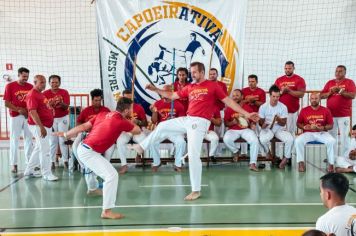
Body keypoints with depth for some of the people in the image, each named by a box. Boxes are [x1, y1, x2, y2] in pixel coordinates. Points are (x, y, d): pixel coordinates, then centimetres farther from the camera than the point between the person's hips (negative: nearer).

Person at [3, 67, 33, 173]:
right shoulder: (10, 86, -2)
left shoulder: (30, 87, 6)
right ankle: (14, 164, 6)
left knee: (29, 139, 7)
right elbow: (7, 103, -5)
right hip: (15, 116, -3)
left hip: (29, 116, 3)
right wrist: (18, 109, -16)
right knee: (14, 140, 1)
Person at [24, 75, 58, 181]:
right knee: (45, 150, -6)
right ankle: (47, 174, 2)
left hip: (47, 125, 10)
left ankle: (29, 171, 27)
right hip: (39, 126, -10)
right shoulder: (32, 95, -15)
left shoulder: (40, 94, 15)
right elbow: (32, 112, -24)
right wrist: (41, 127, -28)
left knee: (39, 149, 17)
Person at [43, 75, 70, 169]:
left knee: (63, 140, -1)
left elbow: (66, 106, -11)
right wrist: (49, 104, -29)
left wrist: (61, 103, -32)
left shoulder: (64, 92, -3)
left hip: (63, 118, 0)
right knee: (52, 141, 0)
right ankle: (52, 161, 4)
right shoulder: (45, 93, -3)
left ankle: (65, 160, 2)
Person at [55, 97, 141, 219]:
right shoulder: (121, 121, -15)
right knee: (112, 175, -16)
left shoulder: (103, 114, 7)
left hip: (83, 148, 9)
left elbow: (83, 126, 9)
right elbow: (138, 131, 1)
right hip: (88, 153, -9)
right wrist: (128, 121, 17)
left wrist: (65, 134, 18)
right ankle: (107, 211, -17)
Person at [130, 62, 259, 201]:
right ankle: (142, 147, 42)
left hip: (199, 122, -7)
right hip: (187, 120, 7)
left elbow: (228, 101, -4)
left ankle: (196, 190, 0)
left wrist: (246, 114, -9)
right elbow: (172, 96, 21)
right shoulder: (189, 88, 13)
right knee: (162, 126, 19)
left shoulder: (212, 86, -3)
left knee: (193, 155, -10)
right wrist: (156, 90, 14)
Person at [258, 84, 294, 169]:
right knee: (263, 139, -35)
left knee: (290, 139, -29)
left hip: (280, 129, 1)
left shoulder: (283, 107, -4)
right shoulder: (263, 107, -5)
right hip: (267, 129, -1)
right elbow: (261, 121, 0)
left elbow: (284, 123, -4)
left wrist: (279, 120, -28)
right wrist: (263, 125, -25)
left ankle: (285, 158, -7)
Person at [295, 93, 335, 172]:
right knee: (298, 140, -29)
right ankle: (301, 162, -18)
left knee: (332, 141, -30)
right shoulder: (304, 110, 4)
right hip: (308, 133, 0)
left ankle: (331, 164, -20)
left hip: (322, 133, 0)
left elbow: (330, 125, 6)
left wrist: (322, 128, -14)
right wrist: (305, 127, -11)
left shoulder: (326, 110, 3)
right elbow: (298, 123, 10)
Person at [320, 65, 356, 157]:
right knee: (332, 136, 6)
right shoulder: (330, 82, 13)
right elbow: (322, 95, 8)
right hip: (331, 114, 3)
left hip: (344, 115, -3)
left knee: (344, 137, -4)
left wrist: (340, 91, -18)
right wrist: (330, 92, -9)